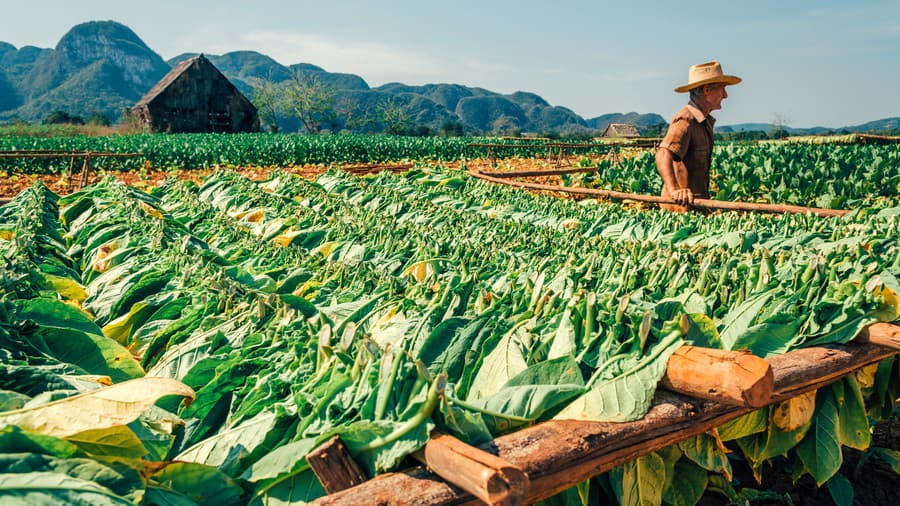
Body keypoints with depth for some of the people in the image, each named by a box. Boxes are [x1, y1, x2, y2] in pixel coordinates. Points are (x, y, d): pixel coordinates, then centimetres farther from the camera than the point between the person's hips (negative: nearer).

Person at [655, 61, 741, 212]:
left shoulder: (706, 121, 16)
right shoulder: (685, 121, -17)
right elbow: (663, 155, -34)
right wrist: (674, 190, -49)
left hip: (697, 204, 9)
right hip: (682, 206, -9)